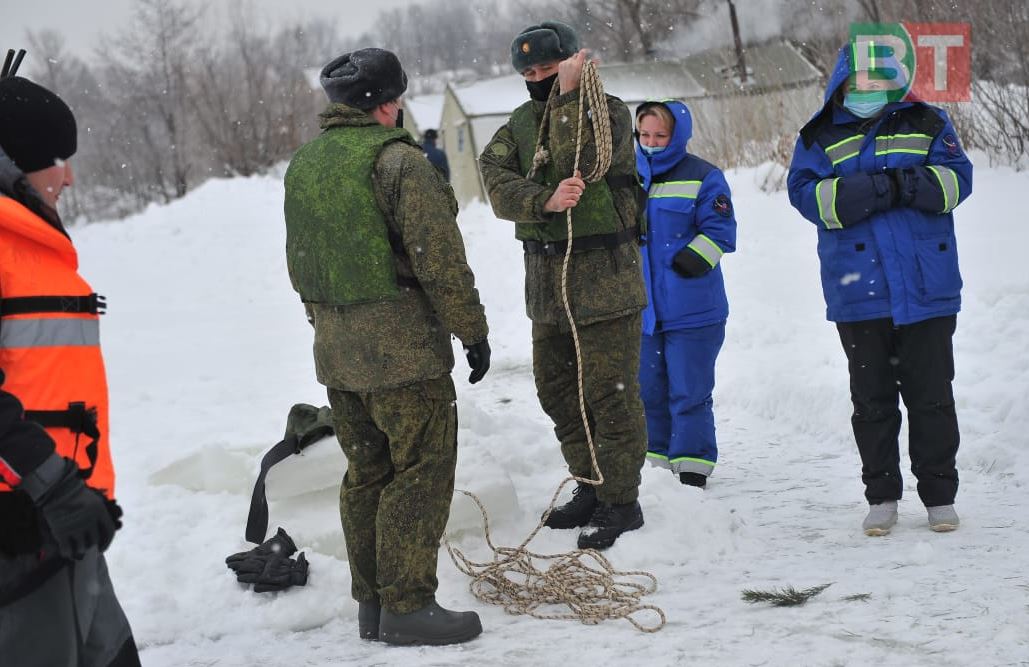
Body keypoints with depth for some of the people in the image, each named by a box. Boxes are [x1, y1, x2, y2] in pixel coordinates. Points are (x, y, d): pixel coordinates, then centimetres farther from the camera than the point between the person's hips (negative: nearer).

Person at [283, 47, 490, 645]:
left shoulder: (302, 166, 11)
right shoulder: (397, 159, -14)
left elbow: (299, 263, 18)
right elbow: (439, 259, -15)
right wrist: (473, 330, -7)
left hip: (336, 352, 8)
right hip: (402, 348, -8)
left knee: (366, 473, 14)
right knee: (420, 471, -2)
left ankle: (372, 604, 19)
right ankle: (408, 606, -2)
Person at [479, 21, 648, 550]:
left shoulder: (608, 111, -5)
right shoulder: (520, 124, 10)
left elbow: (576, 162, -25)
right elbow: (497, 184, -8)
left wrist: (566, 95, -21)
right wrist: (546, 201, -26)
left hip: (604, 281, -6)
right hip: (546, 282, 6)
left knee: (610, 393, -4)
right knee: (556, 389, 14)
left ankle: (620, 502, 6)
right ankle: (590, 487, 28)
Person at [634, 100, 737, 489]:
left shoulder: (703, 177, -4)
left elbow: (720, 231, -9)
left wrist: (694, 257, -24)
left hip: (692, 310, -5)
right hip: (642, 309, 5)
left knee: (689, 393, -4)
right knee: (648, 390, 12)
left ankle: (693, 469, 2)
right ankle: (657, 461, 24)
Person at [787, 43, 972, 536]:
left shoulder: (926, 124, 7)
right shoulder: (820, 138, 6)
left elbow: (956, 178, -2)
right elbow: (807, 194, -9)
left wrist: (910, 183, -21)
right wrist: (876, 189, -20)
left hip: (927, 289, 0)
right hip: (858, 290, 0)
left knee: (931, 394, 4)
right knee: (872, 399, 8)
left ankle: (939, 496, 13)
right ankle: (881, 496, 17)